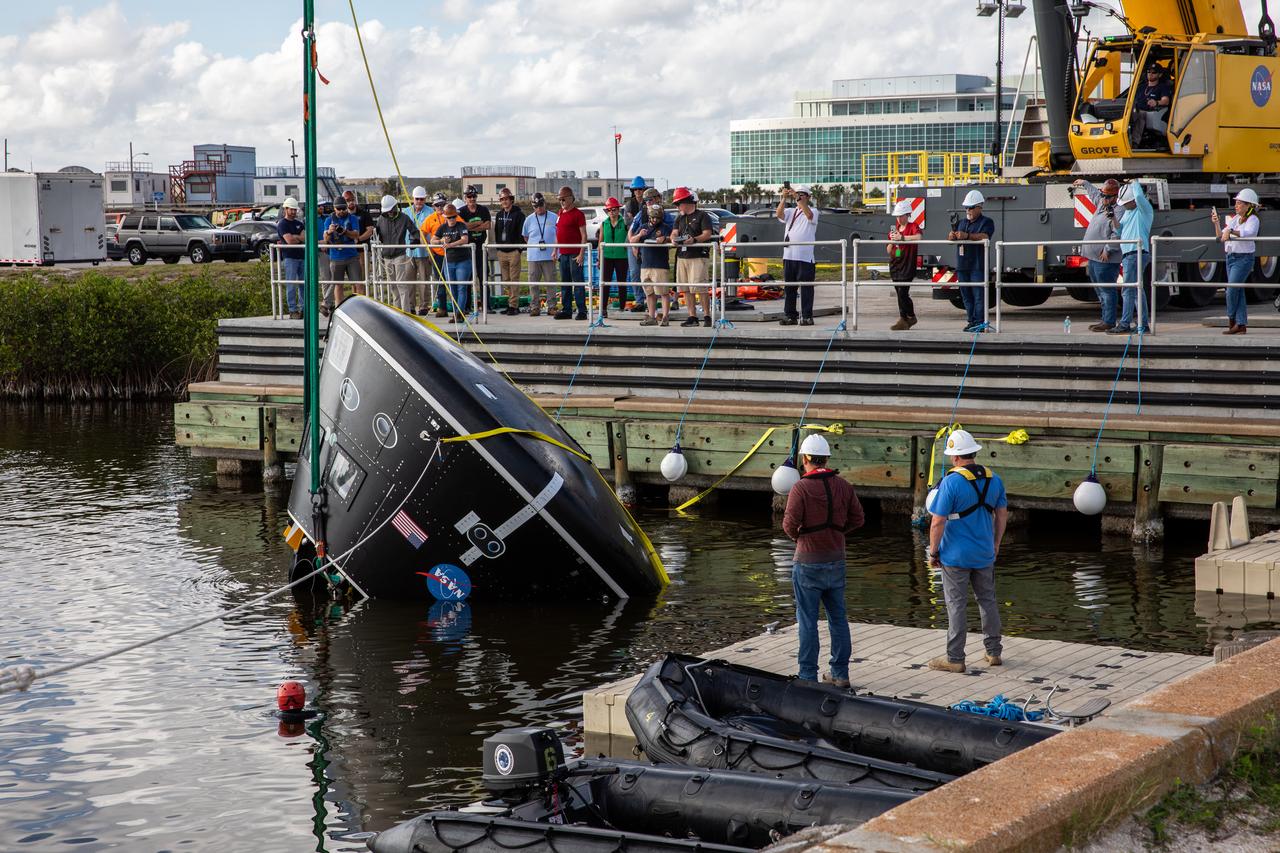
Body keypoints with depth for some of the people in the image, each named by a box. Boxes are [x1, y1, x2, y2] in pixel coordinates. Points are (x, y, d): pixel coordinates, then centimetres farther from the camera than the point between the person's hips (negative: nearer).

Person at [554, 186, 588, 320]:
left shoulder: (577, 214, -7)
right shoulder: (561, 213, 16)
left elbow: (584, 235, -11)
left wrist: (581, 254, -17)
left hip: (575, 254, -8)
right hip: (563, 254, 8)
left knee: (578, 282, -6)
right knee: (564, 283, 11)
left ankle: (582, 311, -4)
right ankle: (565, 310, 16)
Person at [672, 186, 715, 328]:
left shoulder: (702, 216, -1)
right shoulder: (680, 218, 20)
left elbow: (707, 234, -9)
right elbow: (674, 233, 11)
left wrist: (694, 240, -25)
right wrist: (674, 239, -12)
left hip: (698, 257, -7)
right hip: (682, 257, 7)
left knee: (700, 288, -11)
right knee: (686, 289, 5)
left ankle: (707, 316, -5)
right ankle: (692, 317, 10)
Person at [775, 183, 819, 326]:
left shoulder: (813, 211, 4)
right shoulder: (790, 212, 15)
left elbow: (809, 215, -20)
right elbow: (779, 214, -5)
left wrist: (798, 198, -25)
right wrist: (784, 198, -16)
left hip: (805, 257, -4)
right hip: (788, 255, 4)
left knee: (806, 288, -4)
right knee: (789, 287, 6)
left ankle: (807, 317, -1)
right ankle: (790, 316, 11)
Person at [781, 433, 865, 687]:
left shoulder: (801, 488, -15)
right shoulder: (843, 486, 1)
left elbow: (790, 524, -18)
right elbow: (857, 519, 5)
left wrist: (796, 535, 3)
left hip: (808, 563, -5)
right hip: (836, 561, 5)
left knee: (807, 621, 2)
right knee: (838, 618, 14)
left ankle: (808, 675, 4)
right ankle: (840, 673, 18)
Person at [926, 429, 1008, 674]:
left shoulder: (951, 482, -17)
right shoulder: (994, 479, 2)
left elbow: (938, 522, -17)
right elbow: (1002, 515, 11)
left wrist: (933, 553, -7)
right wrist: (996, 544, 22)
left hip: (956, 555, -6)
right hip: (985, 554, 6)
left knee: (956, 606, 0)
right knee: (988, 601, 16)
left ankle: (955, 658, 4)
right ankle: (994, 652, 23)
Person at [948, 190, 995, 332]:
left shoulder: (986, 222, 1)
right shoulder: (962, 223, 22)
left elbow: (984, 237, -17)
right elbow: (950, 237, 16)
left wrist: (967, 236, -30)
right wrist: (951, 236, -9)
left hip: (978, 266, -6)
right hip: (962, 266, 6)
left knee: (978, 296, -10)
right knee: (966, 296, 8)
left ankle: (980, 323, -11)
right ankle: (971, 321, 13)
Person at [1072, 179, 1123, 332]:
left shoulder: (1117, 212, -17)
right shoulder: (1102, 204, 14)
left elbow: (1117, 235, -26)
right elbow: (1094, 194, 38)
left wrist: (1108, 250, -24)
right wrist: (1084, 184, 49)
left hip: (1105, 259, -11)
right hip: (1094, 256, 11)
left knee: (1107, 289, -7)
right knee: (1100, 288, 16)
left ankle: (1109, 322, -4)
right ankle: (1105, 319, 23)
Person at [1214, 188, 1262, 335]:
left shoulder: (1253, 220, -7)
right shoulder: (1234, 219, 15)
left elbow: (1248, 233, -27)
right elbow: (1221, 236, 17)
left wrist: (1230, 231, -39)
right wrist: (1216, 223, 2)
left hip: (1244, 258, -7)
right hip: (1231, 257, 7)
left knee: (1231, 290, -10)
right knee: (1238, 291, 7)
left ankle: (1231, 320, 7)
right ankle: (1241, 324, 8)